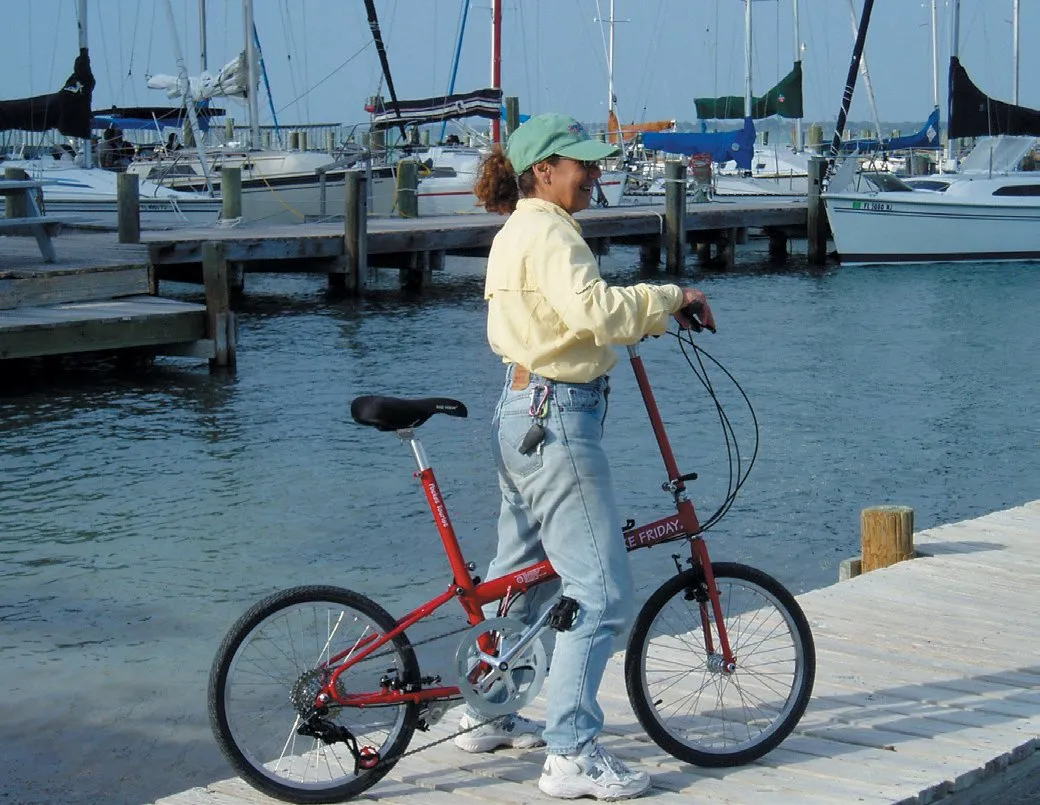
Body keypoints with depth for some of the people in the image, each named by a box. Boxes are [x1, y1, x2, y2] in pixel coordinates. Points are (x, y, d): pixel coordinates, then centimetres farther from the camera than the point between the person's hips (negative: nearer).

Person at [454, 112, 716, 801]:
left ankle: (485, 714, 35)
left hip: (521, 414, 11)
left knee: (522, 579, 22)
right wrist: (670, 297, -20)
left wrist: (649, 315, 12)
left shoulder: (517, 232, 17)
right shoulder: (549, 234, -16)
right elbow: (593, 310, -31)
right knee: (603, 594, -9)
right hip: (558, 421, -11)